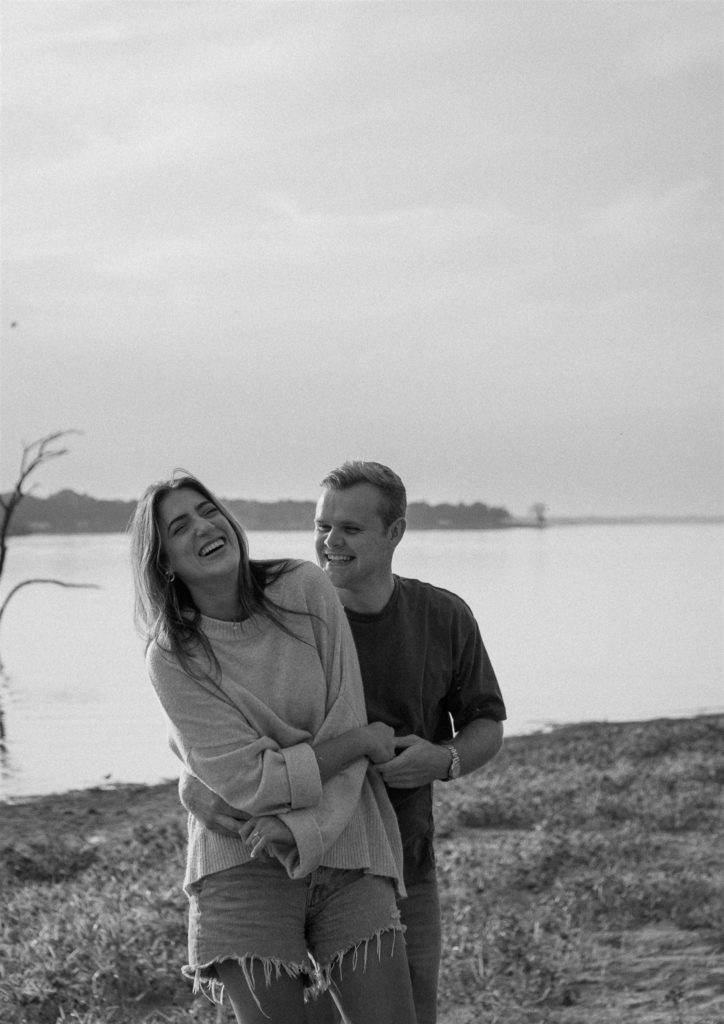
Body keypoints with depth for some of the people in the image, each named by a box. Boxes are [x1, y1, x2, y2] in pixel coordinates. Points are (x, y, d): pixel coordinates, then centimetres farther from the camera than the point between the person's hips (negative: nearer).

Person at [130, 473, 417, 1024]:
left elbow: (343, 718, -6)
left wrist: (301, 829, -18)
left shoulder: (306, 590, -4)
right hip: (244, 869, -2)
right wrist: (366, 740, -9)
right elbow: (249, 781, -14)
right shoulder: (173, 658, -9)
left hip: (344, 847, 2)